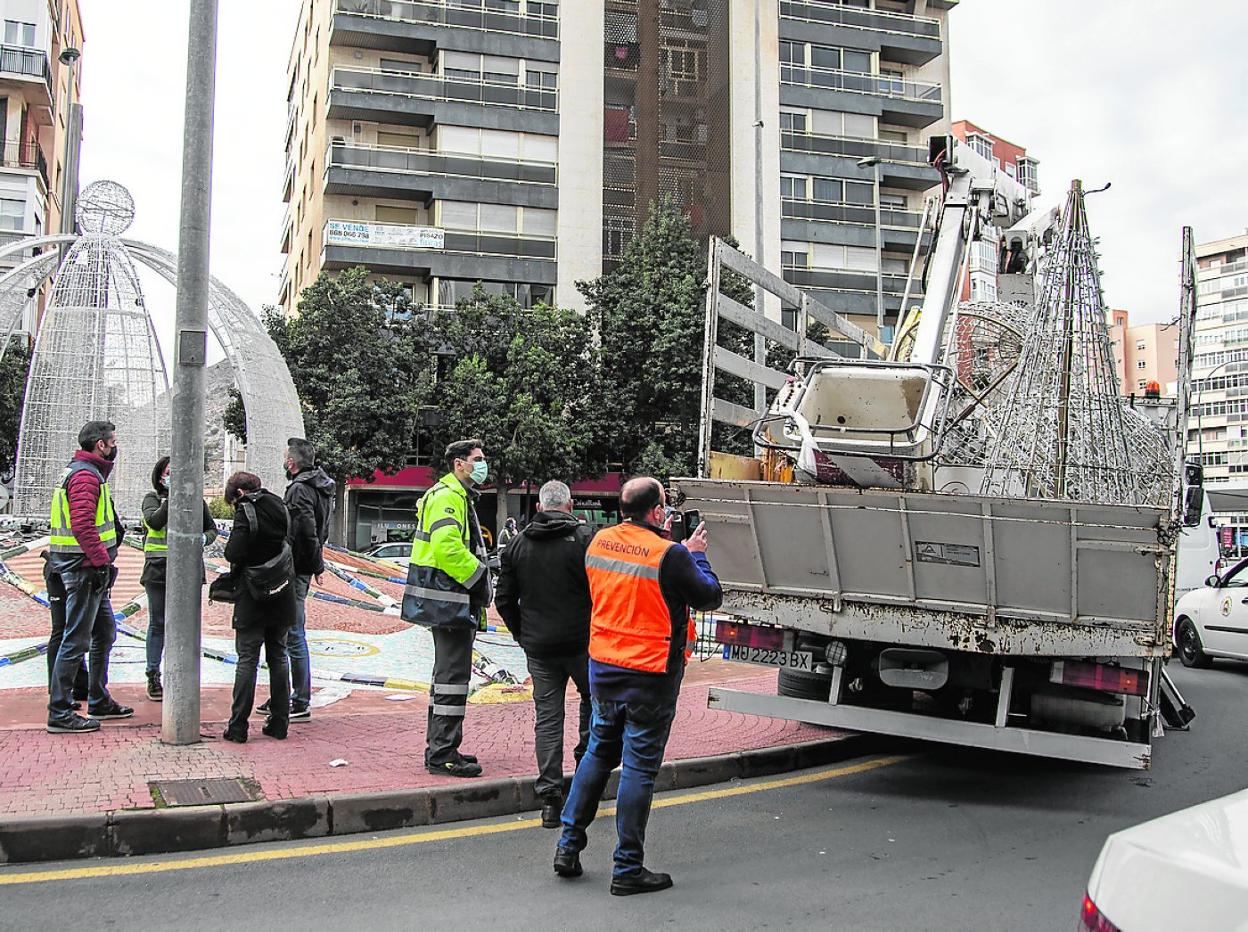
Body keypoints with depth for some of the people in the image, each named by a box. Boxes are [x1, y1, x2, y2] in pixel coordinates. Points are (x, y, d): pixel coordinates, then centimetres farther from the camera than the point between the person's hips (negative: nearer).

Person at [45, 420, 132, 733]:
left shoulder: (85, 472, 19)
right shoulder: (86, 476, -15)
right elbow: (83, 526, -26)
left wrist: (103, 561, 18)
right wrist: (102, 562, -25)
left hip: (90, 570, 11)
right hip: (84, 569, -11)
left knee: (105, 634, 18)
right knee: (76, 641, -6)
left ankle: (99, 702, 27)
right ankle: (59, 714, 0)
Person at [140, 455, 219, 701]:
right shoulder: (152, 498, 3)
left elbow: (212, 528, 16)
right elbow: (154, 521, -17)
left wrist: (204, 538, -6)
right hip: (158, 570, -1)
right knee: (158, 624, 6)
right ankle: (153, 678, 15)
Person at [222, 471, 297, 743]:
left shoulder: (246, 511, -11)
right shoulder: (281, 507, 7)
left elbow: (234, 553, -19)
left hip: (253, 598, -5)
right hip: (283, 597, 5)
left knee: (247, 659, 0)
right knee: (278, 657, 12)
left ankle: (238, 726, 3)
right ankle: (279, 722, 15)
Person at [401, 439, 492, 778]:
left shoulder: (459, 496, 21)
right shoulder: (447, 496, -13)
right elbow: (447, 547, -26)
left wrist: (481, 573, 16)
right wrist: (479, 574, -17)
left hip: (450, 599, 11)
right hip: (448, 598, -11)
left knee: (448, 672, 16)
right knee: (453, 674, -8)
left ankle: (438, 749, 24)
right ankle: (442, 753, -3)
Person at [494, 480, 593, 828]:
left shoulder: (517, 544, 6)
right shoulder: (585, 539, -7)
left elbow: (504, 599, 8)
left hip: (538, 647, 3)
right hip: (581, 643, -3)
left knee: (547, 718, 7)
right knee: (594, 698, 23)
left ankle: (550, 799, 6)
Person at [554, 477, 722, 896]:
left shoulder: (600, 541, 1)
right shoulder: (669, 555, -19)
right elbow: (710, 597, -7)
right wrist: (695, 554, 6)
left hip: (603, 666, 6)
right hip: (649, 676, -6)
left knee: (599, 752, 21)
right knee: (639, 767, 3)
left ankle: (569, 844, 25)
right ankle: (627, 869, 12)